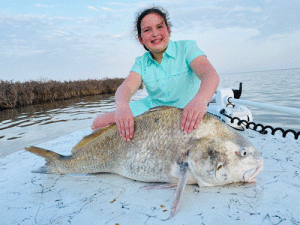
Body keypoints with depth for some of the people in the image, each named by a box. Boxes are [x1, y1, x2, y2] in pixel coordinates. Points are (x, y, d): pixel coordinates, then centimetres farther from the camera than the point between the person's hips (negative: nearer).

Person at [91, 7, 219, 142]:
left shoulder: (187, 48, -11)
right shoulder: (141, 63, 0)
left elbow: (210, 74, -28)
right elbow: (126, 87, -17)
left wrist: (200, 100, -51)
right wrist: (122, 106, -42)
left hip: (188, 114, -3)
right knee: (99, 123, -4)